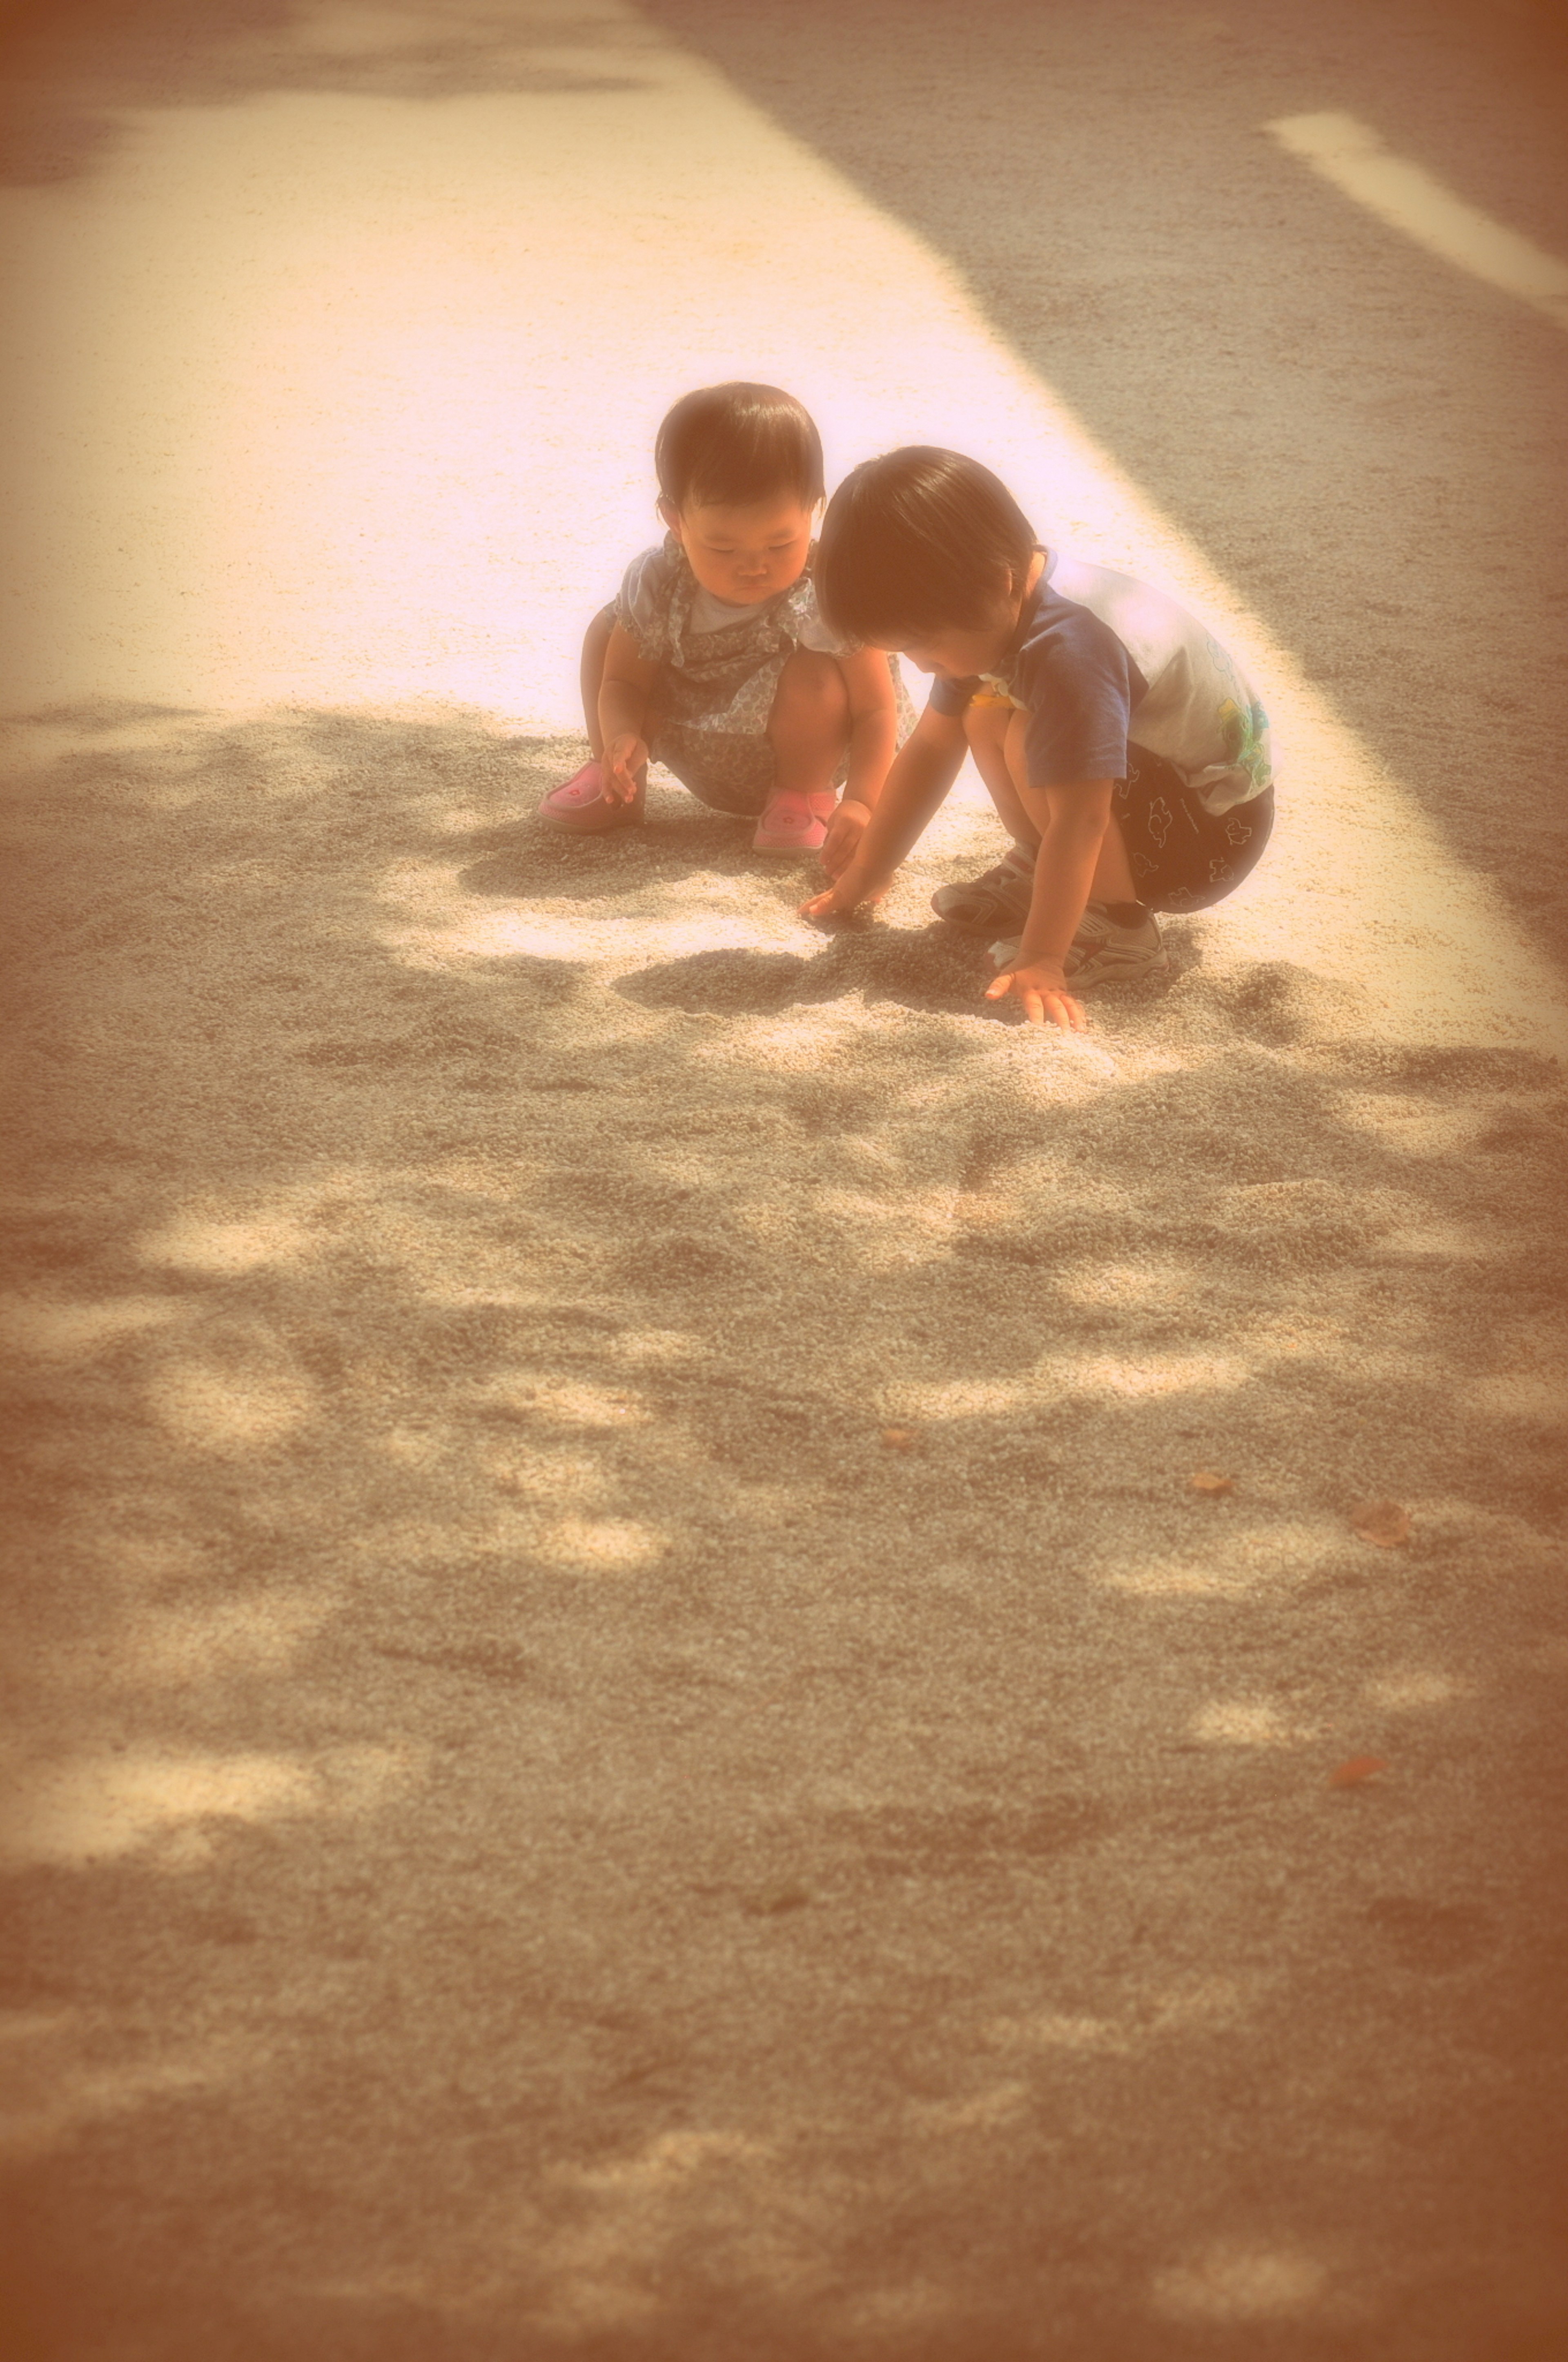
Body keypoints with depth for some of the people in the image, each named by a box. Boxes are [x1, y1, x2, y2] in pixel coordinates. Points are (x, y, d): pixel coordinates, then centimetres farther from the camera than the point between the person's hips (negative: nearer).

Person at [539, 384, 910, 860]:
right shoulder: (655, 587, -19)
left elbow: (877, 712, -25)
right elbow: (623, 682, -9)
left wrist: (861, 803, -41)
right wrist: (621, 740, -33)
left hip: (794, 753, -4)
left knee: (812, 675, -34)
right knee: (607, 632, -6)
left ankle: (804, 797, -6)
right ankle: (608, 781, 13)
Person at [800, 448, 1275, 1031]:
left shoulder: (1068, 649, -34)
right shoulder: (992, 615, -5)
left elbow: (1079, 822, -36)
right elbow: (930, 749, 6)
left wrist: (1040, 961, -36)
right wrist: (864, 876, 11)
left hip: (1216, 829, -9)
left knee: (1030, 741, -28)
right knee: (985, 714, 0)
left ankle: (1119, 924, -16)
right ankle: (1038, 873, 11)